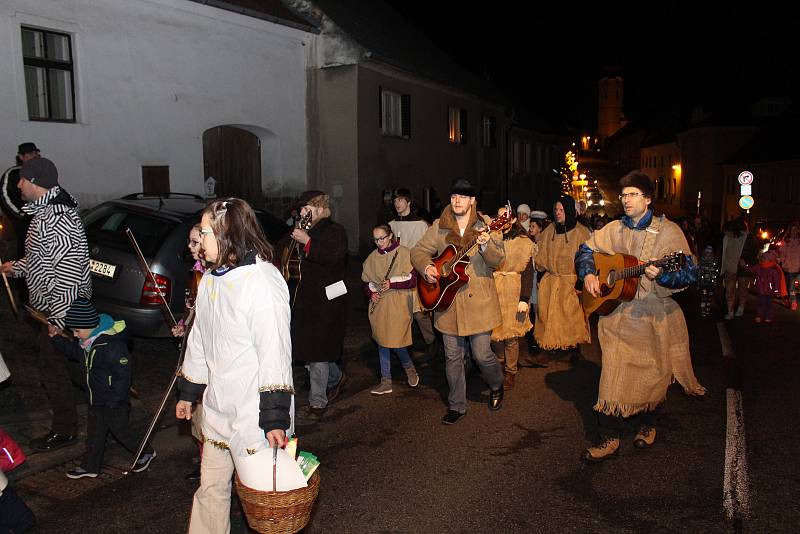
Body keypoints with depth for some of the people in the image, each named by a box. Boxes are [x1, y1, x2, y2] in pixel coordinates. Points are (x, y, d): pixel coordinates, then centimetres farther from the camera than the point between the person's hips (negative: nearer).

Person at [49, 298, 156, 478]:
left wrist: (114, 399, -23)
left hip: (115, 403, -8)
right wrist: (56, 337, 11)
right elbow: (71, 350, 25)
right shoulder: (85, 342, 1)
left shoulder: (113, 345, -28)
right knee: (94, 435, 18)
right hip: (96, 401, 8)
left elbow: (122, 374, -26)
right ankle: (89, 466, 33)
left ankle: (146, 452, 26)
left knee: (120, 431, 6)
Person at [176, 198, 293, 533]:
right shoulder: (209, 280, 9)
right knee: (210, 490, 18)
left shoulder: (262, 280, -17)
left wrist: (275, 417, -21)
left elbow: (276, 352, -20)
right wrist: (187, 392, 24)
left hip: (253, 415, -8)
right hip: (217, 409, 8)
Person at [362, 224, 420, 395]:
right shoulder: (372, 257, 7)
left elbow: (413, 279, -9)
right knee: (382, 342, 7)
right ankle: (386, 381, 18)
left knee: (395, 341, -8)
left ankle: (409, 367, 23)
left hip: (398, 304, -5)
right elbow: (366, 281, 14)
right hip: (379, 304, 5)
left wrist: (392, 282, -18)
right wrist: (371, 292, -5)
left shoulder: (403, 253, -6)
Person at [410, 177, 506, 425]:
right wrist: (426, 267, -11)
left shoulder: (485, 225, -2)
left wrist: (486, 246, -28)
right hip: (447, 300, 3)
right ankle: (457, 406, 26)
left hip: (478, 300, -3)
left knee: (482, 354, 0)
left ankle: (497, 386, 32)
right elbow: (418, 252, 10)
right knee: (452, 356, 10)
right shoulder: (439, 226, 5)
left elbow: (498, 260, -8)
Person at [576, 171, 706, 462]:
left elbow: (690, 273, -10)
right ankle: (609, 438, 9)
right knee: (614, 373, -1)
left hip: (656, 314, -2)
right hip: (617, 310, 2)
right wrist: (588, 274, -2)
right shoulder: (613, 229, 7)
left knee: (652, 373, 9)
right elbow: (585, 250, 17)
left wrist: (662, 274, -30)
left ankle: (646, 423, 36)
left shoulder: (668, 231, -5)